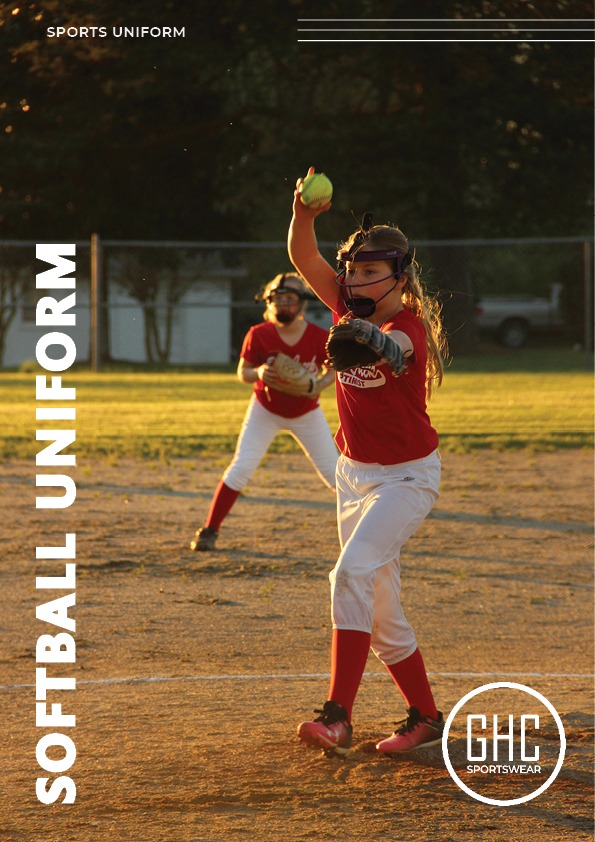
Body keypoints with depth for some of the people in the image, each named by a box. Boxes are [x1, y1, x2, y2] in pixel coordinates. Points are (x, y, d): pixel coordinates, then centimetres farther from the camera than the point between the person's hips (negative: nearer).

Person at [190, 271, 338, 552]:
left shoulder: (318, 336, -18)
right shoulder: (259, 335, -18)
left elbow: (332, 369, -5)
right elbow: (242, 373, -11)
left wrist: (320, 384, -27)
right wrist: (258, 373, -34)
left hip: (306, 413, 1)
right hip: (265, 410, -1)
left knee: (334, 473, 1)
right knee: (241, 468, -11)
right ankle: (209, 530, -3)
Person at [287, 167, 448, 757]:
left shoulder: (409, 327, -21)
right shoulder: (350, 308, -1)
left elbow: (393, 349, -46)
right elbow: (303, 258, -8)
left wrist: (368, 340, -70)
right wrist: (304, 215, -29)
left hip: (407, 477, -8)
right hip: (355, 474, 8)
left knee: (353, 571, -27)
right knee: (378, 607, 9)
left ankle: (338, 714, -31)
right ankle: (425, 717, 23)